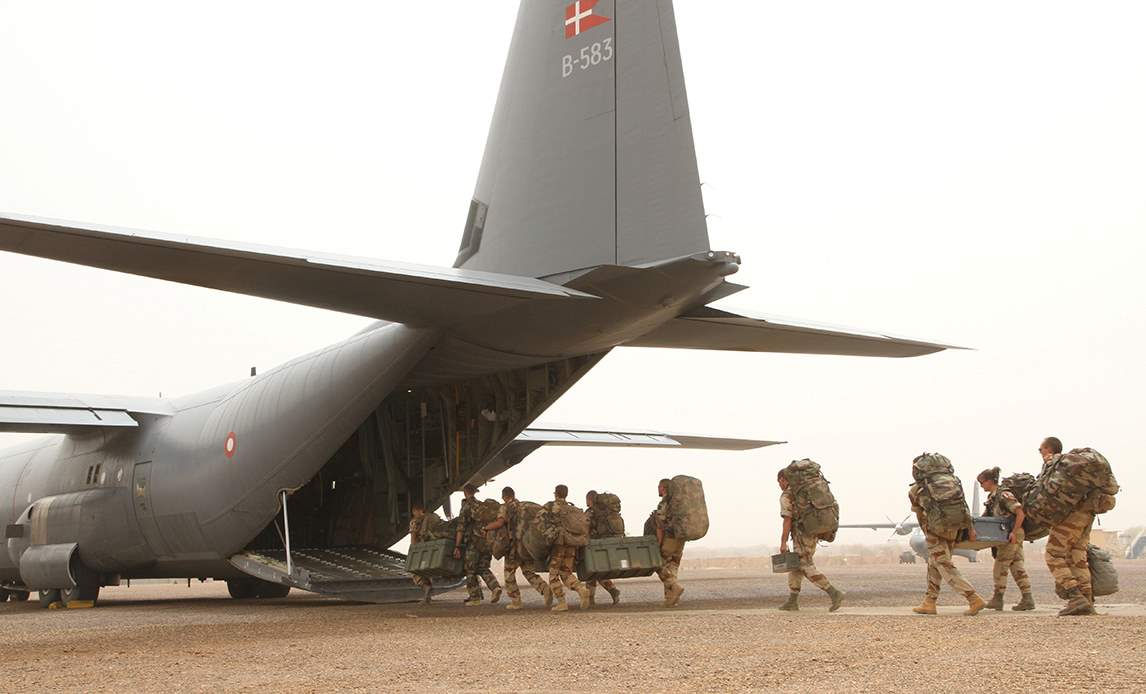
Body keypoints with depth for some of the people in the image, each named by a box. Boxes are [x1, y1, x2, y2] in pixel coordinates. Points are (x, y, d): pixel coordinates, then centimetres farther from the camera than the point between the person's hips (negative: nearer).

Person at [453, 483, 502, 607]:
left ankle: (475, 597, 4)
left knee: (471, 570, 5)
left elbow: (461, 528, -8)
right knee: (483, 568, 12)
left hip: (473, 542, -6)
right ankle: (495, 587, -10)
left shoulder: (466, 507, -3)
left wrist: (457, 547, -7)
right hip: (487, 541, 6)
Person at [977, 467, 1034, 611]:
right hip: (1004, 534, 9)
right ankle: (1027, 599, 4)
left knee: (1000, 565, -4)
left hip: (1013, 534, -9)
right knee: (1016, 564, 6)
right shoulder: (991, 498, 13)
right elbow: (989, 517, 21)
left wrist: (1014, 532, -23)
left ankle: (998, 598, 2)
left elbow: (1020, 513, -20)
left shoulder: (1004, 495, -16)